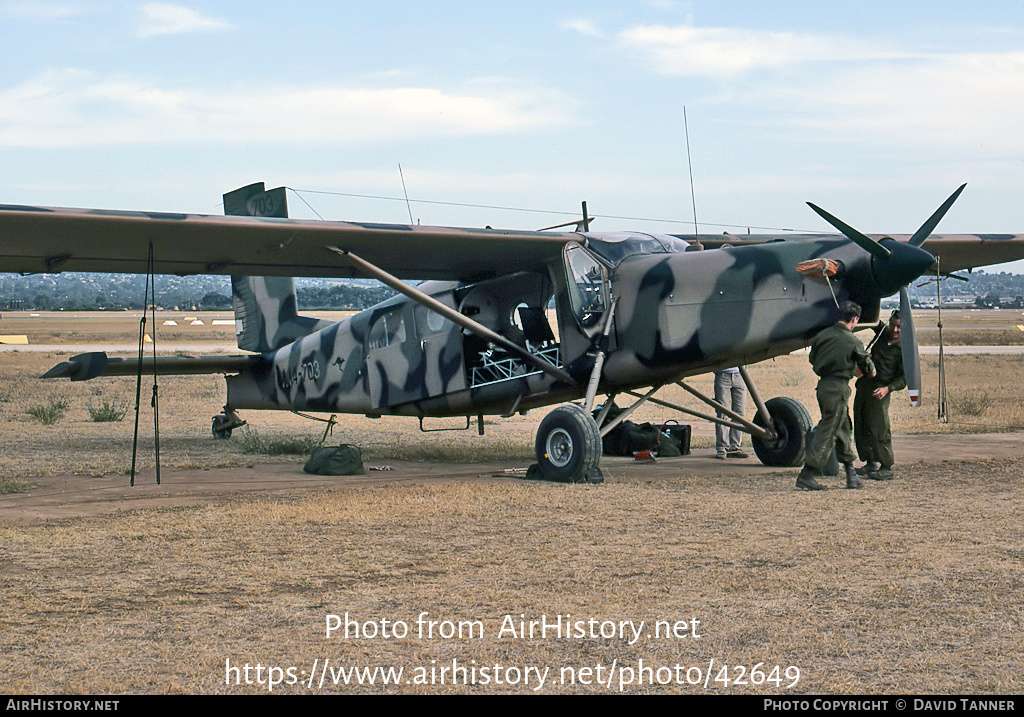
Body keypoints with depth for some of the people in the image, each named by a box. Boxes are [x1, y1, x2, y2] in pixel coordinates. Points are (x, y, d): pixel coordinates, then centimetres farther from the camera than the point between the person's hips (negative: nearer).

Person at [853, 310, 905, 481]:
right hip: (864, 384, 7)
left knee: (878, 429, -11)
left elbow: (903, 378, -12)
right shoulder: (883, 333, 8)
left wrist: (888, 388, -26)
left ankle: (887, 468, -3)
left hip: (880, 391, -7)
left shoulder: (905, 349, -9)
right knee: (861, 427, 9)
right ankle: (871, 464, 19)